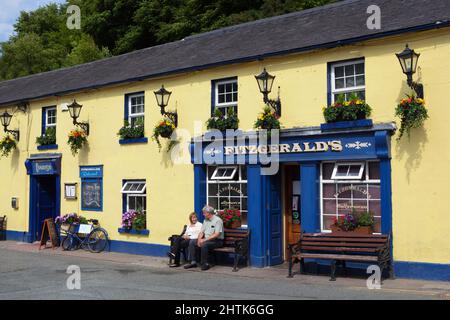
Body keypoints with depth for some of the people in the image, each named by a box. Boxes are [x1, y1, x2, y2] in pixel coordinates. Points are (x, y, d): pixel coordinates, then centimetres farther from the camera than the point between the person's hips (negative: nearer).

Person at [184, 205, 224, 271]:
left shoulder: (218, 220, -12)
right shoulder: (205, 220, 14)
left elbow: (217, 234, -22)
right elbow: (201, 232, 12)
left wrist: (205, 240, -24)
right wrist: (199, 239, -9)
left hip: (217, 241, -8)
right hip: (207, 240, 8)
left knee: (204, 245, -34)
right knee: (192, 243, -6)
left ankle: (205, 264, -21)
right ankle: (193, 262, -5)